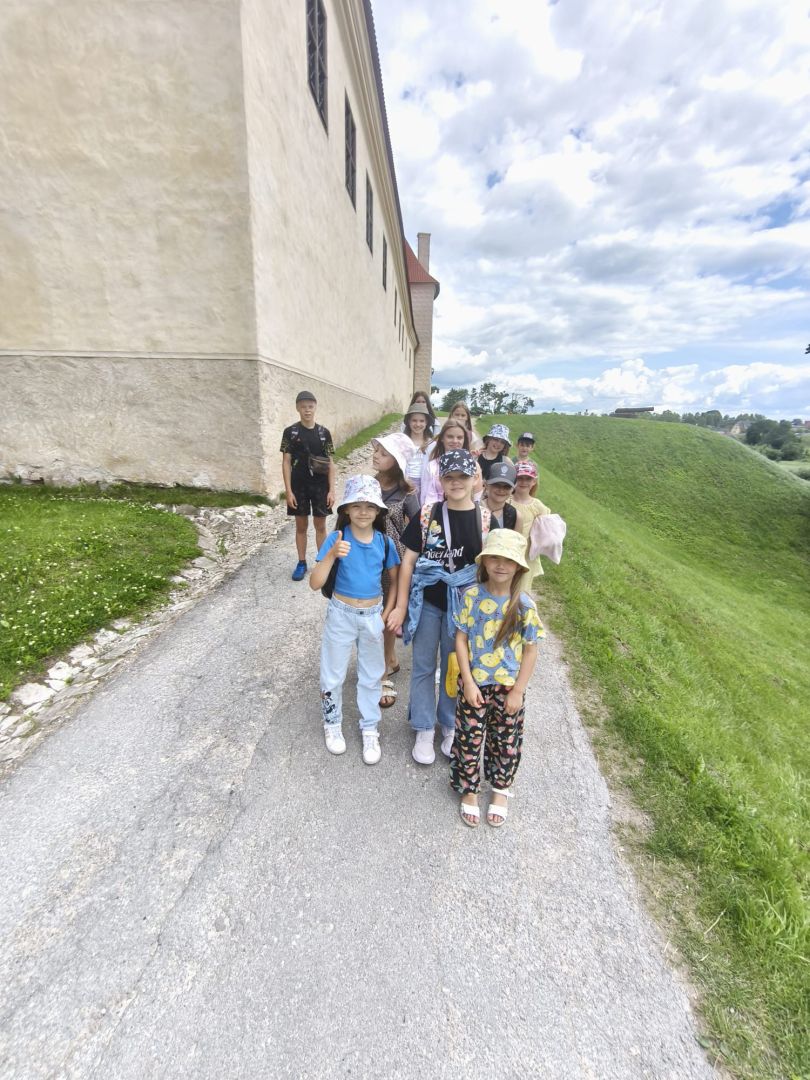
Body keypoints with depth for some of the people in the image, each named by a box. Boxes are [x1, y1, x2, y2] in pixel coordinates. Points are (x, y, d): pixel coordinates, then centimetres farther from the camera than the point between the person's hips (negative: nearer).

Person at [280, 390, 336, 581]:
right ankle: (302, 563, 23)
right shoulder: (290, 432, -2)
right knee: (301, 526, 10)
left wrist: (331, 490, -4)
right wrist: (288, 490, -9)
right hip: (298, 486, 0)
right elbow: (286, 462, -3)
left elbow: (330, 463, 2)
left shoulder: (324, 432, 1)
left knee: (320, 526, 8)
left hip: (320, 486, 1)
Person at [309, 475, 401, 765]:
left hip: (373, 616, 2)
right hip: (341, 614, -2)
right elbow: (315, 583, -22)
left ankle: (370, 729, 34)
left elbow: (395, 579, 6)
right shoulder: (336, 539, -16)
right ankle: (332, 723, 38)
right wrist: (332, 554, -36)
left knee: (371, 675, 15)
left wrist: (387, 612, -1)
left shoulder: (384, 542, -7)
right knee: (333, 675, 13)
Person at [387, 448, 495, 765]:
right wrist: (401, 606, -4)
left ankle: (450, 725, 40)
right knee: (423, 667, 14)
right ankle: (424, 730, 33)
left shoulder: (485, 520, -6)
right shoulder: (426, 515, -7)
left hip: (462, 607, 0)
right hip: (426, 603, 0)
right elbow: (409, 561, -4)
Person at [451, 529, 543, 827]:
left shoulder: (524, 605, -13)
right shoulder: (472, 596, -12)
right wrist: (468, 682, -10)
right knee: (469, 739, 13)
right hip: (474, 683, 0)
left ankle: (500, 790, 44)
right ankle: (469, 791, 37)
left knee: (505, 742, 18)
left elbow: (530, 651, -6)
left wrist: (518, 691, -6)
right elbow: (460, 639, -7)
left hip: (508, 686, 1)